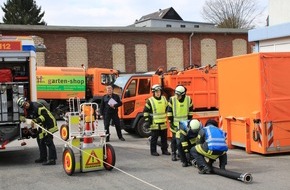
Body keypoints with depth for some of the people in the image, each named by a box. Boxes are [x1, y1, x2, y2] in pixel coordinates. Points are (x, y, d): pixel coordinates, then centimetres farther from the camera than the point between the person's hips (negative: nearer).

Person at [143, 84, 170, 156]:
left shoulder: (164, 99, 9)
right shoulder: (150, 101, -7)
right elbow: (145, 111, -4)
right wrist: (147, 120, -9)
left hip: (163, 123, 5)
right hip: (154, 123, -5)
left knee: (164, 138, 12)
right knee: (154, 138, 2)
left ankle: (164, 150, 23)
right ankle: (153, 151, 11)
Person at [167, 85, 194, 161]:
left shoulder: (188, 99, -6)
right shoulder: (172, 99, -11)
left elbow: (190, 110, 7)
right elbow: (169, 111, -4)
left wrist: (189, 120, 7)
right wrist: (170, 121, -5)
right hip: (175, 123, -2)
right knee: (175, 139, 1)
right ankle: (173, 154, 11)